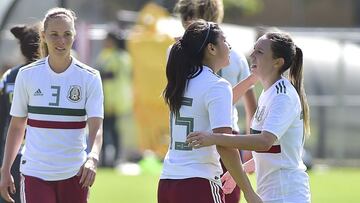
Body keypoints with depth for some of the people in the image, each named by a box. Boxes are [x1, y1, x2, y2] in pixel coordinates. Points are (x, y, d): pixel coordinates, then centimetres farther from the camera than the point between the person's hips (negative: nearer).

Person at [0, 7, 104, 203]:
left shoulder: (89, 77, -3)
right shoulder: (27, 75, 1)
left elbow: (96, 128, -12)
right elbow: (16, 126, 9)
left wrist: (92, 158, -32)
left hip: (74, 173, 0)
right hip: (35, 171, 0)